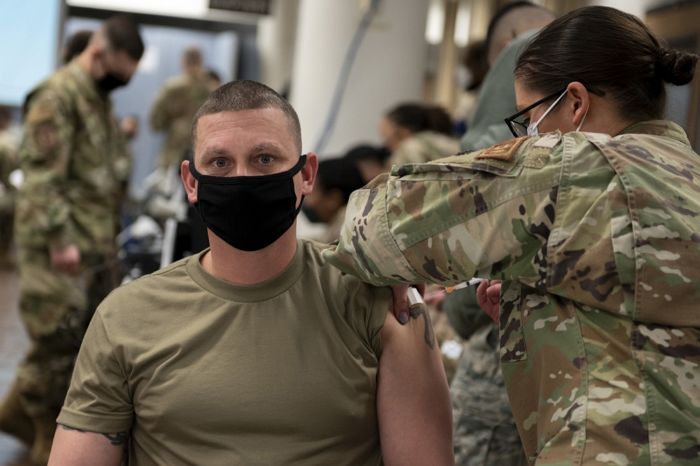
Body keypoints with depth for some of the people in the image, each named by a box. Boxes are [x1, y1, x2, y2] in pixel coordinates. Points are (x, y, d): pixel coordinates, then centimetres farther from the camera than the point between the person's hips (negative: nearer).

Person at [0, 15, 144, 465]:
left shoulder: (101, 99, 16)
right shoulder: (58, 95, -15)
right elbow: (42, 175, -21)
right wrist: (59, 240, -23)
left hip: (96, 242, 10)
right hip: (61, 244, -10)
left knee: (88, 334, 13)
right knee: (59, 337, -3)